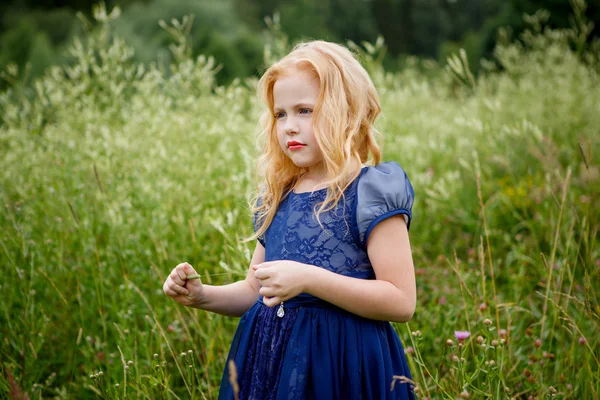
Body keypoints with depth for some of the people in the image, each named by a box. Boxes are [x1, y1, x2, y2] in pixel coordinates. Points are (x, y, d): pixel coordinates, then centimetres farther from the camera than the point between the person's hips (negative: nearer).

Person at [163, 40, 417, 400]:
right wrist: (203, 296, 0)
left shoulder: (371, 191, -10)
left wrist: (308, 279, -23)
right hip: (269, 361, 5)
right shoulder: (276, 196, 8)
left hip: (342, 364, -5)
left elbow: (402, 302, -16)